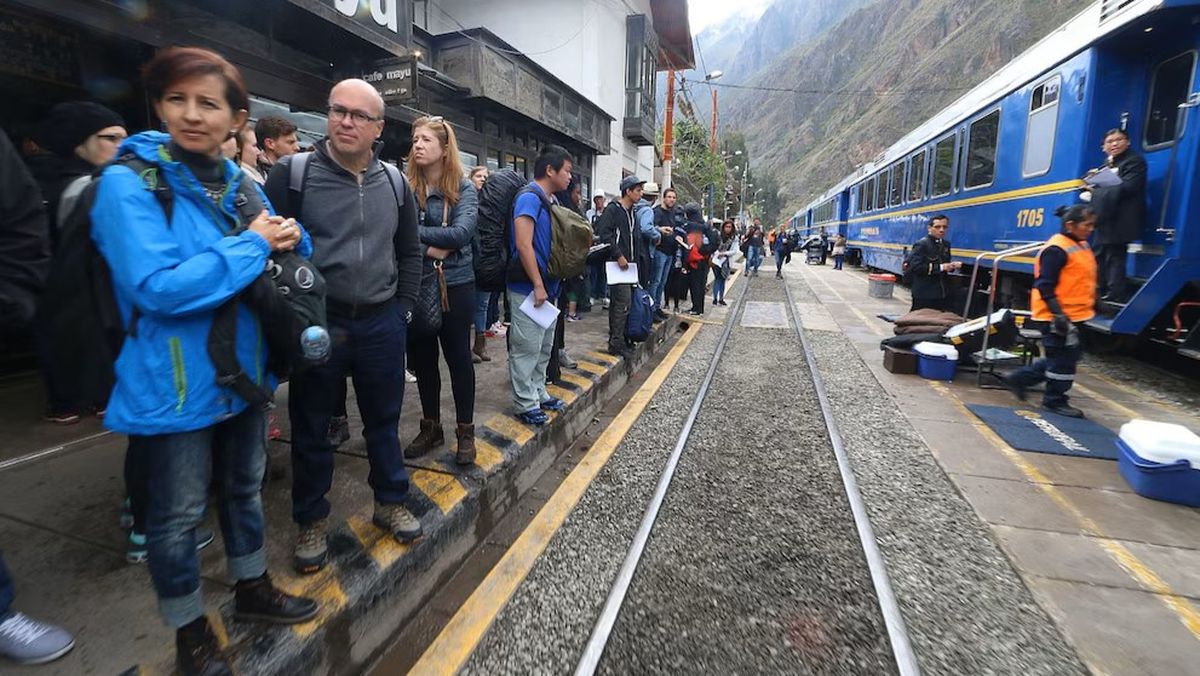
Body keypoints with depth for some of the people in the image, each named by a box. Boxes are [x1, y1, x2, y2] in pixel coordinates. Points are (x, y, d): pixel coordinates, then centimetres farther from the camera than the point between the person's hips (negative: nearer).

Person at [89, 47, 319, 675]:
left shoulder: (241, 184, 4)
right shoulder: (127, 183, -15)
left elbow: (285, 255, 13)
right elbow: (160, 289, -26)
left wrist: (291, 238, -10)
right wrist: (254, 244, -20)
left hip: (243, 370, 6)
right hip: (175, 382, -6)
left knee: (244, 487, 21)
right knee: (178, 513, 11)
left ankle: (251, 588, 42)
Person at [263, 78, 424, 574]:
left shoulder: (394, 183, 6)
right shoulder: (293, 173, -5)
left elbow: (410, 253, 14)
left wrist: (402, 309, 7)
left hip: (381, 324, 3)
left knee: (384, 421, 15)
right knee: (311, 429, 12)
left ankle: (391, 502, 34)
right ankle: (311, 520, 31)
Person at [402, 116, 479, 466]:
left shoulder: (464, 188, -3)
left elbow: (462, 233, -18)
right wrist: (432, 248, -18)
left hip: (455, 285, -3)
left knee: (458, 356, 6)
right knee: (421, 357, 12)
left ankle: (465, 431, 20)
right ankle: (431, 427, 29)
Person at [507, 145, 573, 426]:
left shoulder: (547, 200, 14)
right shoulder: (529, 197, -14)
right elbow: (523, 244, -22)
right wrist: (538, 286, -21)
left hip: (545, 287, 10)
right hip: (528, 288, -10)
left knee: (543, 347, 17)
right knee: (526, 349, -1)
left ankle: (538, 393, 30)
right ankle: (525, 405, 10)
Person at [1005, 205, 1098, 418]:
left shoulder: (1082, 245, 13)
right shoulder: (1056, 250, -17)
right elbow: (1044, 286, -21)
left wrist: (1092, 305, 23)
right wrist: (1058, 314, -24)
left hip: (1075, 315, 10)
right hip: (1058, 317, -10)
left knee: (1070, 356, 18)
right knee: (1062, 359, 0)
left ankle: (1019, 379, 24)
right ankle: (1055, 401, 15)